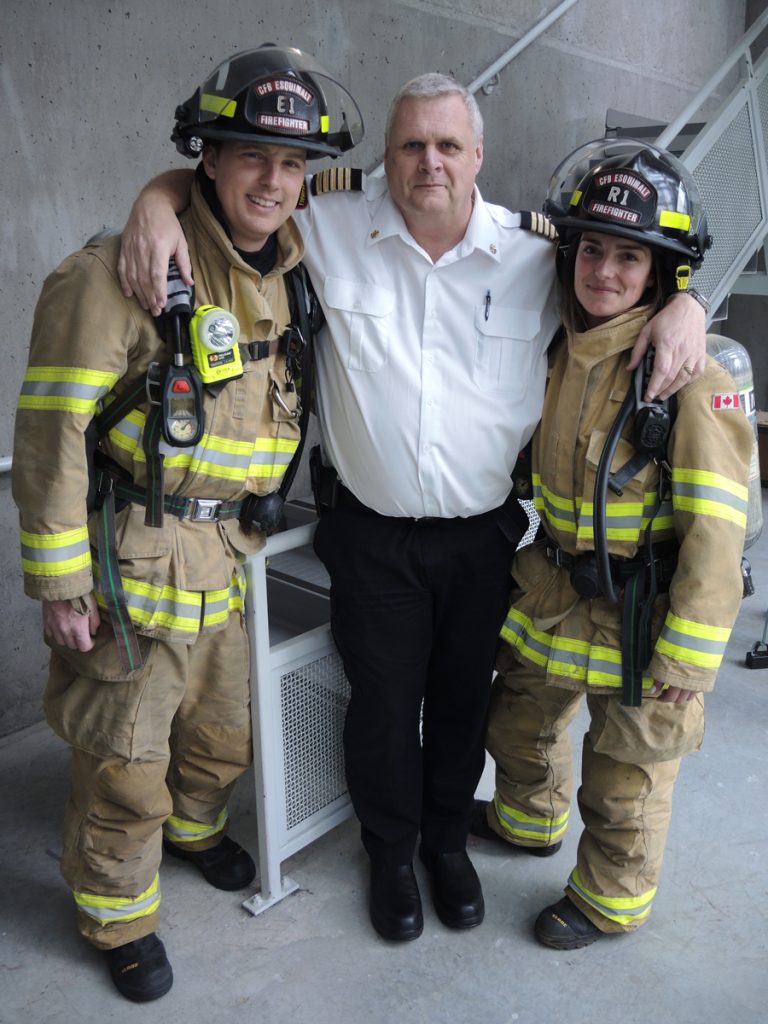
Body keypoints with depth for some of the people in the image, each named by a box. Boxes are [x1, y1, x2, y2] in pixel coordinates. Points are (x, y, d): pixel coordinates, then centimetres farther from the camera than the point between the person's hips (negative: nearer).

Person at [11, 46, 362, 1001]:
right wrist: (59, 578, -16)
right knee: (124, 759, 9)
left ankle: (193, 824, 54)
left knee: (224, 730, 23)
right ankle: (118, 913, 36)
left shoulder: (287, 273, 5)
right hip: (133, 561, -6)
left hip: (228, 555, 7)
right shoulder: (120, 274, -17)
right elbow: (52, 431, -17)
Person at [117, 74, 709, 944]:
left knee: (464, 698, 19)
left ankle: (448, 840, 47)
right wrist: (157, 204, -15)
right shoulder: (332, 227, -6)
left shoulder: (536, 252, -4)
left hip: (483, 535, 2)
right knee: (383, 705, 14)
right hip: (373, 534, -1)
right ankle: (391, 854, 42)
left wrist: (683, 302, -12)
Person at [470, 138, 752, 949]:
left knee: (625, 779, 14)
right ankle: (528, 821, 57)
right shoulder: (552, 350, -1)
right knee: (519, 722, 26)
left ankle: (610, 901, 42)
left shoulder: (692, 379, -20)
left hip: (639, 617, -6)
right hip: (547, 596, 6)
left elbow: (714, 534, -20)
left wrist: (684, 666, -19)